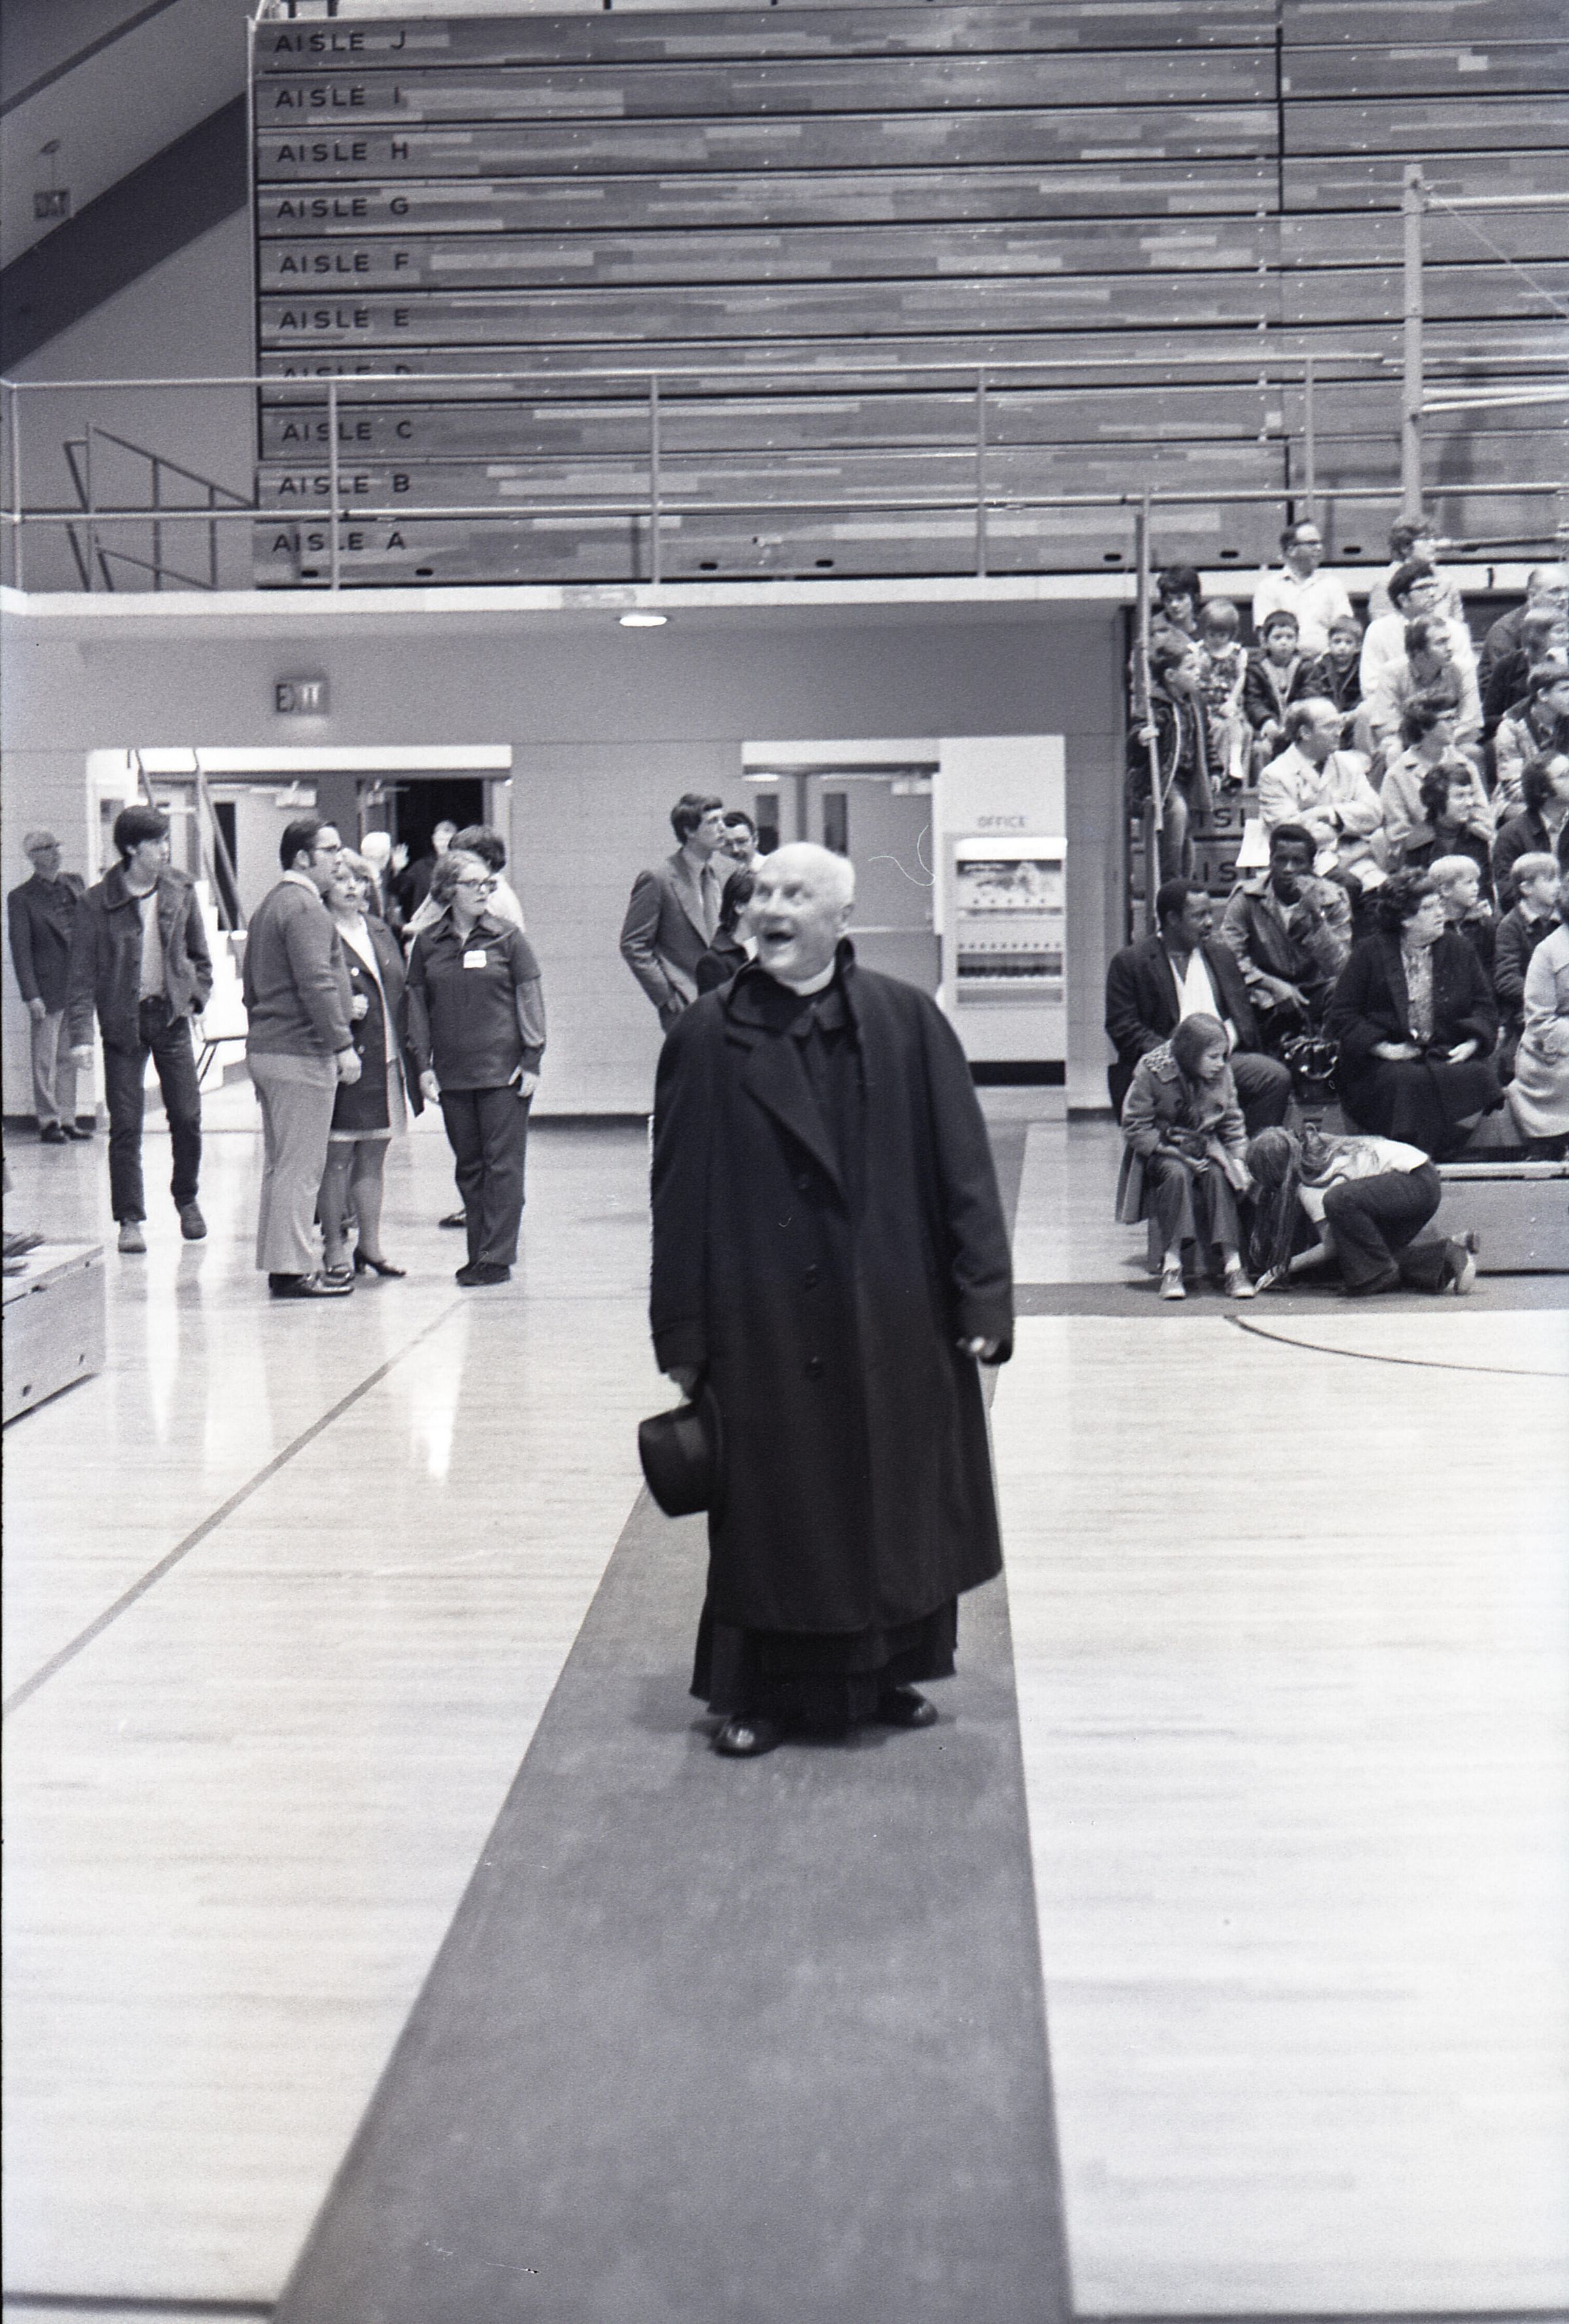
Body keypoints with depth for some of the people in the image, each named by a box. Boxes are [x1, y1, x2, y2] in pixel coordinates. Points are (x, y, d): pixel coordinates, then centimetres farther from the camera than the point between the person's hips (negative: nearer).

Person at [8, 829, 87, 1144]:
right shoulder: (21, 898, -5)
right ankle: (48, 1122, 5)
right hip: (47, 986, -5)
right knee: (45, 1058, -1)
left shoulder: (76, 883, 10)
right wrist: (31, 996, -13)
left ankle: (67, 1119, 17)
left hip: (78, 984, 5)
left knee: (69, 1057, 11)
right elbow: (20, 950, -7)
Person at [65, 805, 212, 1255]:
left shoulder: (181, 891, 2)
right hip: (122, 1020, -2)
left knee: (187, 1116, 3)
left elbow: (198, 952, 16)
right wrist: (80, 1034, -13)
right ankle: (130, 1220, 8)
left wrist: (198, 995, 5)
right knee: (125, 1125, -1)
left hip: (172, 1015, 2)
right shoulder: (97, 903, -8)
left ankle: (187, 1200, 25)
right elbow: (82, 972, -7)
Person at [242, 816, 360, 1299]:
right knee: (300, 1166, -7)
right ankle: (292, 1269, -5)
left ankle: (279, 1263, 19)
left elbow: (253, 985, 24)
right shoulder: (304, 907, -14)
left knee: (280, 1165, 14)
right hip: (300, 1054, -10)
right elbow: (317, 983, -21)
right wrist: (343, 1044, -20)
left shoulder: (268, 905, 19)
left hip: (266, 1048, 10)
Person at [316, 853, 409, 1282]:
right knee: (337, 1157, -1)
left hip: (383, 1060, 7)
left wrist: (402, 1048, 13)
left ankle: (370, 1245, 20)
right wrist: (341, 1010, -23)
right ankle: (334, 1248, 7)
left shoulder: (379, 931, 15)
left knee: (373, 1156, 12)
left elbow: (398, 989, 21)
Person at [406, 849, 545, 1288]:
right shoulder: (427, 943, 7)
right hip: (452, 1072, 3)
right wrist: (422, 1063, 2)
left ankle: (497, 1257, -1)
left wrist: (531, 1060, -5)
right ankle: (478, 1255, 15)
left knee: (503, 1164, -4)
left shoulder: (507, 938, 1)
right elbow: (417, 1004, 9)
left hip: (504, 1071, -3)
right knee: (468, 1166, 8)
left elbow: (530, 1000, 0)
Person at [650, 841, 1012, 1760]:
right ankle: (761, 1692, 21)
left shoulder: (909, 1023, 0)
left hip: (894, 1321, 1)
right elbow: (680, 1197, 0)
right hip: (764, 1328, -1)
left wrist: (983, 1301, -6)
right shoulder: (707, 1038, -1)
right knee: (769, 1512, 6)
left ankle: (887, 1672, 30)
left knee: (897, 1501, 11)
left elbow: (965, 1170, -1)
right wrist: (684, 1336, -2)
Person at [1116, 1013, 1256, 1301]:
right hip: (1159, 1151, -3)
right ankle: (1171, 1266, -34)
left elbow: (1232, 1123, 7)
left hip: (1204, 1146, 3)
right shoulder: (1151, 1073, -17)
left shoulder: (1222, 1075, -3)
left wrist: (1238, 1160, -8)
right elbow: (1134, 1128, -15)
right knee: (1177, 1173, -35)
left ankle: (1232, 1264, -31)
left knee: (1218, 1175, -29)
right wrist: (1175, 1151, -25)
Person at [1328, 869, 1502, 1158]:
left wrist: (1471, 1044, -3)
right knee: (1410, 1081, -36)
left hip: (1447, 1055, 3)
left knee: (1476, 1077, -28)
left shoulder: (1458, 950, 14)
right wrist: (1382, 1047, -13)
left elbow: (1484, 1005, 17)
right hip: (1388, 1059, -3)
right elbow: (1342, 1015, 1)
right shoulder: (1370, 953, 4)